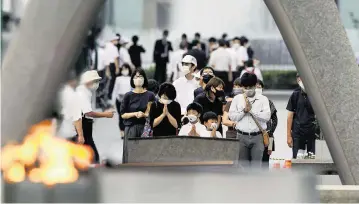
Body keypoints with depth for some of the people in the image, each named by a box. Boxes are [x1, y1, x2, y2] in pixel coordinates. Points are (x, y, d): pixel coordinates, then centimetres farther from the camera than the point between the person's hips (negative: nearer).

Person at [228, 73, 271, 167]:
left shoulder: (263, 99, 4)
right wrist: (244, 110, -9)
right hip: (242, 136, 2)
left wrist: (251, 109, -12)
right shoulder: (237, 98, 10)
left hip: (257, 137, -2)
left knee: (256, 164, -2)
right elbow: (232, 116, 3)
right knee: (242, 165, 6)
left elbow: (267, 116, -9)